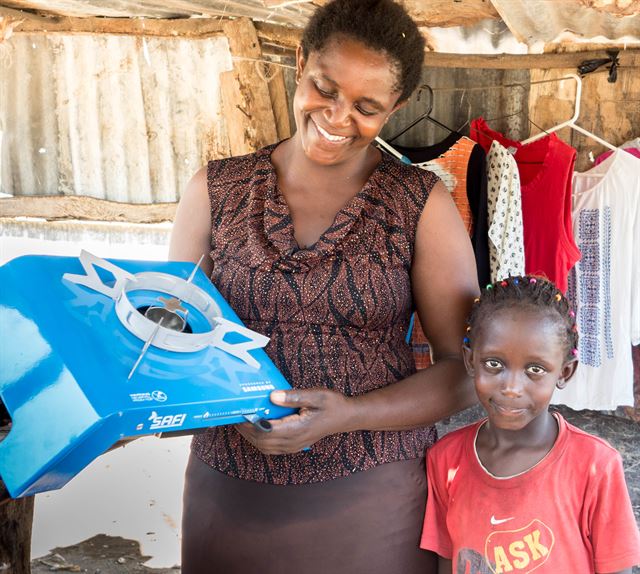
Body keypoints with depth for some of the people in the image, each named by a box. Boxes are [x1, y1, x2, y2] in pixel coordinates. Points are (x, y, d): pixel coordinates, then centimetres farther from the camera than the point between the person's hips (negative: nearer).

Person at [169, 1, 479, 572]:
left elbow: (466, 369, -5)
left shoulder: (421, 203, -5)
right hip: (229, 492, 2)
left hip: (373, 496, -1)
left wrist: (348, 415, -20)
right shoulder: (215, 191, 1)